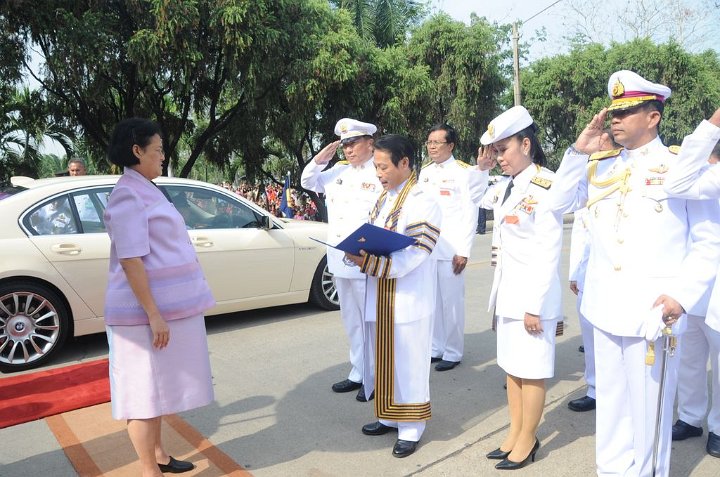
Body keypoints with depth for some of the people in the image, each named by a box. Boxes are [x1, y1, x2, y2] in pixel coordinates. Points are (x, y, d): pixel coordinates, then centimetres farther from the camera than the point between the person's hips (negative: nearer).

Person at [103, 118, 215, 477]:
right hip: (148, 311, -10)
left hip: (169, 306, 10)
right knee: (145, 390, 1)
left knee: (159, 387, 19)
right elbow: (130, 260, -22)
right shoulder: (128, 196, -16)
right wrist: (153, 315, -24)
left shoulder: (145, 190, 15)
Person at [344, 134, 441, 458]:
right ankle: (389, 417, 34)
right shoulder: (382, 200, 11)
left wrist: (372, 264, -28)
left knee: (408, 362, 4)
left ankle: (411, 428, 20)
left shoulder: (423, 203, -14)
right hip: (380, 297, 7)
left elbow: (414, 255, -20)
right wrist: (358, 253, -5)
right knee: (385, 359, 17)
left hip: (408, 300, -7)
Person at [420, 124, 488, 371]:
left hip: (450, 249, -6)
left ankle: (453, 353, 13)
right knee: (431, 301, 11)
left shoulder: (464, 172, -4)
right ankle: (435, 348, 23)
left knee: (451, 302, 0)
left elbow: (470, 214, -8)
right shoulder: (424, 172, 14)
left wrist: (463, 251, -12)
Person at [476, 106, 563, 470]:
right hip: (506, 290, 8)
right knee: (511, 366, 16)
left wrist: (536, 305, -18)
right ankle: (515, 432, 31)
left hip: (533, 293, -8)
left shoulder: (545, 185, -17)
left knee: (531, 370, 6)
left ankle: (528, 439, 22)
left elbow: (549, 252, -18)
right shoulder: (505, 185, 8)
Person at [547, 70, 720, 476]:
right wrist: (579, 151, -1)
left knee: (649, 409, 6)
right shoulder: (602, 166, 10)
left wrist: (683, 295, -13)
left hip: (653, 309, -4)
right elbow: (559, 202, 8)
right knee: (611, 402, 17)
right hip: (606, 305, 5)